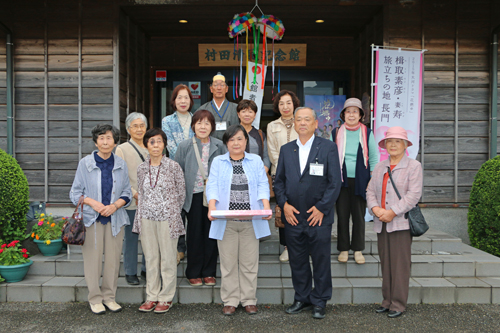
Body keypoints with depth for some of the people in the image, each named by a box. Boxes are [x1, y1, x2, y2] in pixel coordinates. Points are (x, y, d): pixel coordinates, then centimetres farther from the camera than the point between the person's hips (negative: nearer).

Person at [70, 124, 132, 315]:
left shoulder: (121, 165, 7)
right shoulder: (85, 163, 1)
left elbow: (127, 193, 9)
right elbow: (75, 193, 3)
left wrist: (115, 205, -10)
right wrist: (93, 203, -14)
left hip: (115, 218, 2)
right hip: (91, 218, -2)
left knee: (113, 258, 4)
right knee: (93, 258, 0)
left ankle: (109, 296, 19)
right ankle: (95, 298, 14)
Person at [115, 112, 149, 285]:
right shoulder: (122, 149, 1)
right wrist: (135, 194, -14)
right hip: (131, 202, -3)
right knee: (131, 237, 3)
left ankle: (147, 269, 22)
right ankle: (130, 272, 17)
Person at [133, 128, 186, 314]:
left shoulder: (173, 166, -4)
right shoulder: (142, 168, 7)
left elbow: (181, 194, 3)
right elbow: (141, 194, 14)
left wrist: (172, 213, 6)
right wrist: (139, 218, 10)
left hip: (167, 218, -3)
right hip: (147, 219, 4)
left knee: (168, 258, 3)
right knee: (150, 258, 10)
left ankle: (166, 298, 16)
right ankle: (152, 297, 22)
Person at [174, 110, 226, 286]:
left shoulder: (219, 146, 3)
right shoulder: (185, 146, 2)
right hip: (194, 195, -1)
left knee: (211, 233, 7)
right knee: (195, 234, 5)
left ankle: (209, 272, 20)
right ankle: (193, 273, 19)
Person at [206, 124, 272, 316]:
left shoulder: (256, 161, 12)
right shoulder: (218, 162, 10)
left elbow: (263, 185, 3)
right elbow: (212, 185, -1)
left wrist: (266, 206, -13)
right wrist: (212, 207, -18)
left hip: (250, 221, 0)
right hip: (226, 221, 0)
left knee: (249, 262, 5)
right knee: (228, 262, 4)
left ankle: (249, 300, 18)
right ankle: (230, 301, 16)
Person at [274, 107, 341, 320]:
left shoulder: (328, 147, -1)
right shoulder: (286, 150, 10)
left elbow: (335, 182, -5)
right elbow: (278, 181, 11)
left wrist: (321, 208, -11)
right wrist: (284, 204, -3)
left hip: (319, 216, -3)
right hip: (292, 216, 3)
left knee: (321, 260, 5)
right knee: (297, 260, 11)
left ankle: (319, 302, 20)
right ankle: (302, 298, 28)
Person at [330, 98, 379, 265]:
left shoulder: (367, 133, 5)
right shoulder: (336, 133, 7)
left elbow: (374, 158, 7)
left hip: (360, 181, 0)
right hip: (341, 180, 0)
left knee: (359, 216, 4)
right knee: (342, 215, 2)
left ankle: (358, 249, 18)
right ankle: (343, 249, 15)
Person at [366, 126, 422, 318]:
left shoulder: (413, 166, 2)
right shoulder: (379, 167, 17)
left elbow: (413, 195, -8)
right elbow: (370, 191, 12)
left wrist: (392, 212, -15)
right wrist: (375, 209, -8)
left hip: (401, 223, -5)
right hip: (381, 223, 5)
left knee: (400, 264, -2)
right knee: (385, 264, 9)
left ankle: (398, 304, 8)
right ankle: (387, 301, 18)